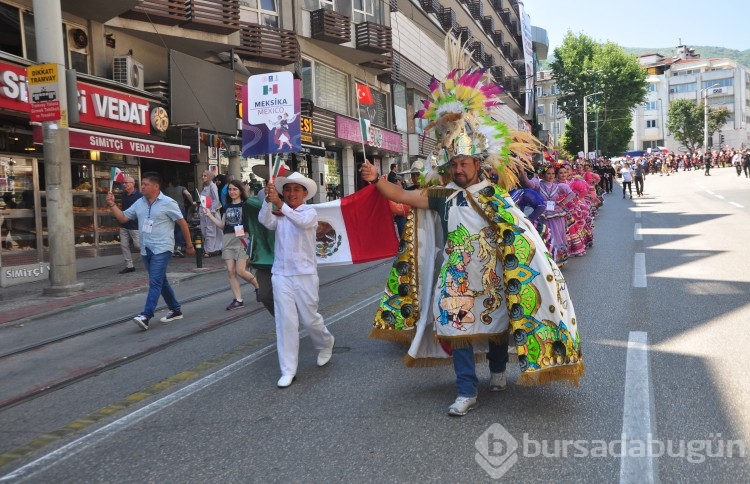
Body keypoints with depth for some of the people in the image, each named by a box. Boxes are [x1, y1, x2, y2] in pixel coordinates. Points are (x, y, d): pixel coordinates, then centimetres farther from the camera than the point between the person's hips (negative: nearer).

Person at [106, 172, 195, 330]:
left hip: (162, 249, -7)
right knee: (161, 281, 14)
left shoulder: (168, 203, -9)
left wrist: (189, 245, -3)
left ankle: (146, 316, -18)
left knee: (155, 282, -13)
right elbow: (123, 218, 10)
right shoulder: (139, 203, 9)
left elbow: (182, 223, -5)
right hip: (146, 250, 7)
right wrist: (112, 204, -5)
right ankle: (176, 310, 26)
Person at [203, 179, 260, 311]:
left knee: (240, 271, -10)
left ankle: (258, 287, 16)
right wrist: (209, 215, 8)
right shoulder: (227, 206, 15)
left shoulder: (246, 205, -2)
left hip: (241, 239, -6)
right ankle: (238, 300, 5)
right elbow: (222, 225, 16)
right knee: (230, 271, 0)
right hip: (227, 240, 6)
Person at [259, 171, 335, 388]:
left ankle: (326, 344, 39)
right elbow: (264, 220, -14)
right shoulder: (278, 215, 8)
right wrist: (268, 200, -31)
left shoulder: (310, 212, -1)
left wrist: (280, 204, -36)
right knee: (285, 321, -1)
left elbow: (303, 222, -24)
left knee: (309, 318, 7)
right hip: (281, 274, 2)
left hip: (305, 274, -2)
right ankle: (288, 370, 5)